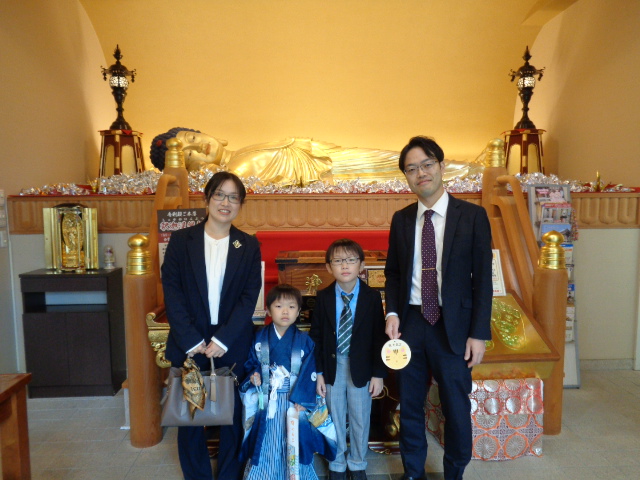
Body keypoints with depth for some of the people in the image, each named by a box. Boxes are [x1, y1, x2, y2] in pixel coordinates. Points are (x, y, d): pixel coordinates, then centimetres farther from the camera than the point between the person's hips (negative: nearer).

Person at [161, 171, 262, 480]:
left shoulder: (249, 246, 2)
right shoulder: (181, 240, 0)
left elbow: (249, 297, -4)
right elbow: (172, 293, -5)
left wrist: (222, 340, -13)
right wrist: (192, 341, -12)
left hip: (232, 347, 0)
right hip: (189, 345, 0)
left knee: (232, 416, 10)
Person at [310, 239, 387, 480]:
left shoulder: (372, 297, -9)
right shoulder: (323, 297, -6)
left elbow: (379, 337, -6)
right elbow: (316, 337, -3)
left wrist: (378, 373, -6)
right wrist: (318, 372, -5)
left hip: (361, 367, 0)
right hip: (332, 366, 1)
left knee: (360, 419, 13)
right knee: (334, 418, 14)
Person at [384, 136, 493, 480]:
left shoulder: (472, 216, -4)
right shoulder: (401, 219, 5)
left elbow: (482, 278, -5)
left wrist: (478, 333, -9)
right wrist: (392, 312, -4)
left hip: (453, 325, -2)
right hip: (410, 322, 3)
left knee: (456, 408, 10)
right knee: (409, 406, 14)